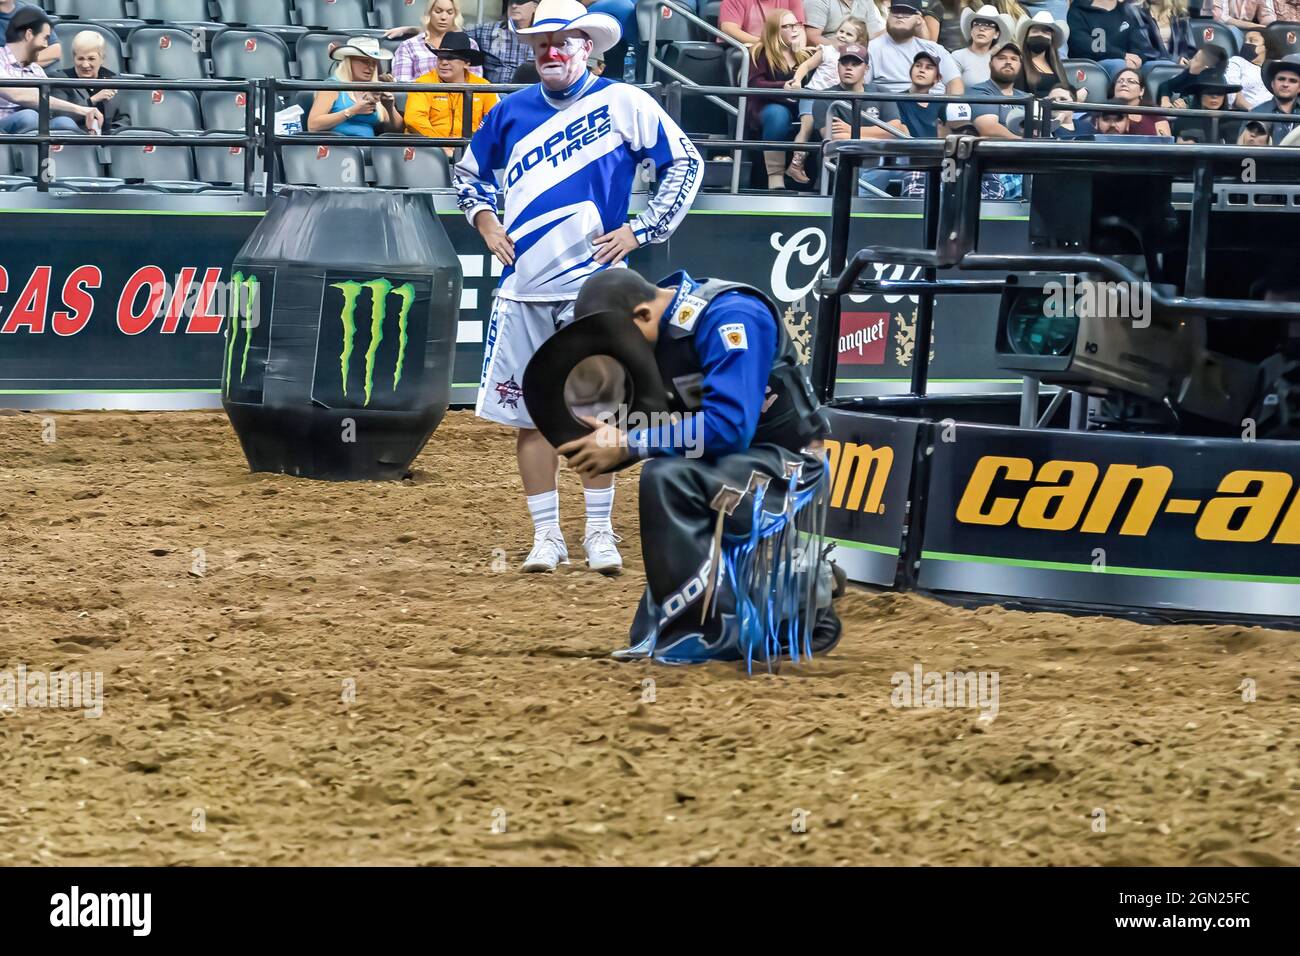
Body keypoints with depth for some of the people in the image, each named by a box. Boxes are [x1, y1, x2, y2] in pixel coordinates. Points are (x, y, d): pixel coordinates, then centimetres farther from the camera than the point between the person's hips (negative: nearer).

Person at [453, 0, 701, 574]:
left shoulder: (622, 104, -2)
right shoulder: (513, 111, 9)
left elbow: (685, 165, 0)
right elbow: (469, 172, 25)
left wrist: (641, 230, -5)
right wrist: (483, 220, 8)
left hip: (591, 286, -3)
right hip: (522, 289, 3)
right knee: (531, 415, 3)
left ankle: (599, 532, 10)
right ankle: (546, 536, 9)